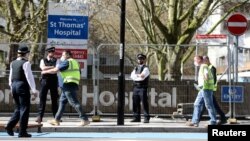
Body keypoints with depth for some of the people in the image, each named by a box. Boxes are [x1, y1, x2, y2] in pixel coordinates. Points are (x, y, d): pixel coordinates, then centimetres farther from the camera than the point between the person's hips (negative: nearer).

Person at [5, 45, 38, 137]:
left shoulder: (13, 63, 11)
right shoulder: (26, 63, -11)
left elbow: (11, 76, 15)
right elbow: (29, 76, -16)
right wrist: (33, 89, -16)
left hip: (14, 86, 7)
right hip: (23, 86, -7)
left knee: (18, 108, 19)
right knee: (24, 109, -1)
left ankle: (10, 126, 5)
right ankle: (22, 132, -1)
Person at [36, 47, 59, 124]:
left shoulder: (56, 60, 9)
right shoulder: (43, 60, 8)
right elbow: (43, 68, -10)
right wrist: (52, 67, -11)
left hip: (53, 80, 1)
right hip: (45, 80, -1)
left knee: (54, 98, 3)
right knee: (42, 98, -4)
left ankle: (56, 116, 8)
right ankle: (40, 116, -4)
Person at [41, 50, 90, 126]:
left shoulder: (66, 62, -7)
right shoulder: (74, 62, 21)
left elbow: (55, 70, -7)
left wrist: (45, 71, 6)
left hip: (68, 84, -10)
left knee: (74, 102, -12)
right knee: (62, 101, 13)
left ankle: (85, 119, -16)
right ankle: (56, 120, 16)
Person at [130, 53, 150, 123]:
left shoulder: (145, 68, -1)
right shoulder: (135, 68, 19)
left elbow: (142, 77, -17)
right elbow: (132, 76, 2)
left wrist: (136, 75, -4)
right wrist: (139, 75, -9)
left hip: (143, 88, -6)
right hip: (135, 88, 6)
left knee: (145, 103, -7)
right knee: (135, 103, 4)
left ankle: (146, 118, -5)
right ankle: (136, 117, 10)